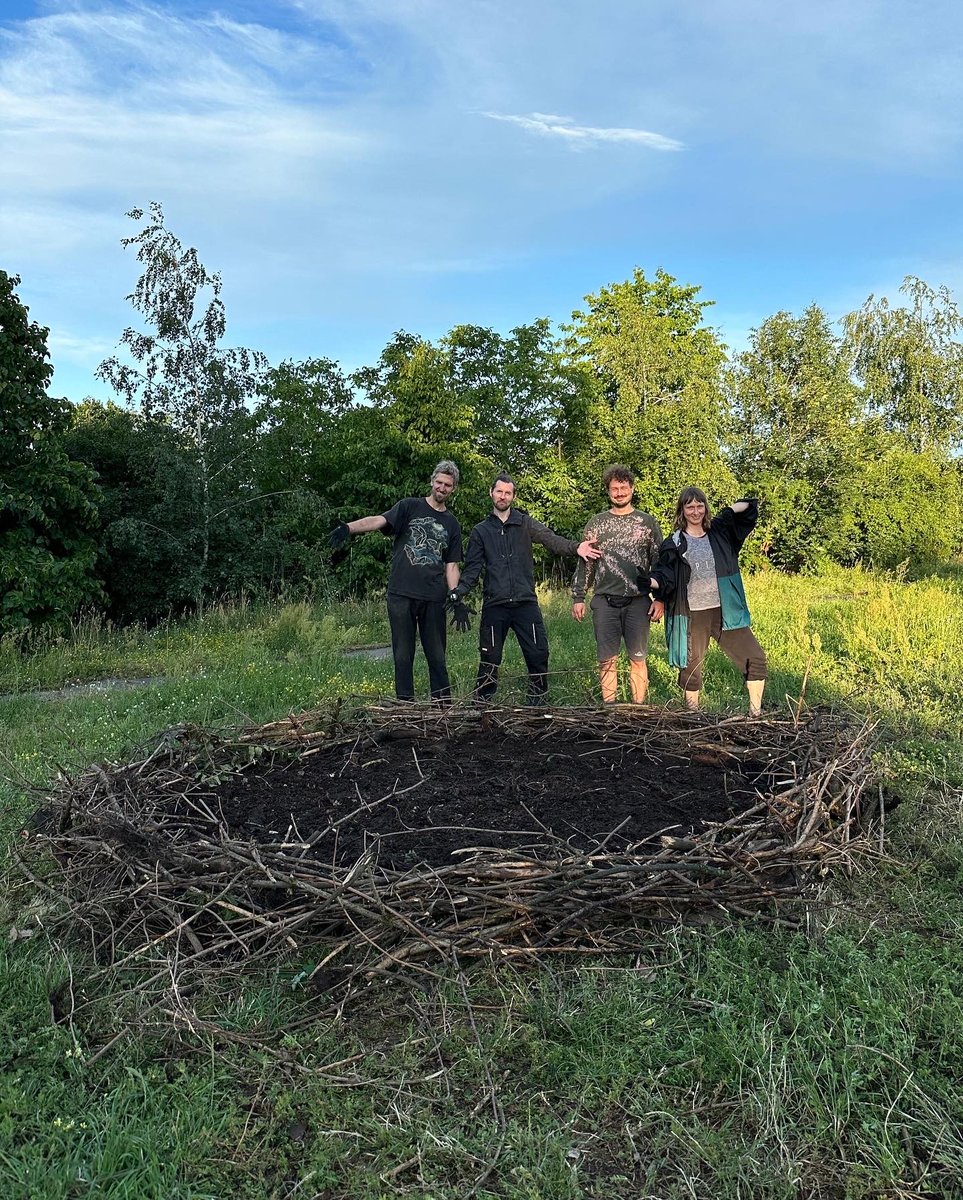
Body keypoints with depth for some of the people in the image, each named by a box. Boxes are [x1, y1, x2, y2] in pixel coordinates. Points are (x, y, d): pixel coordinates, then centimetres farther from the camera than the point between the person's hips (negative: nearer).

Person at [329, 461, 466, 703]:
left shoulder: (452, 525, 14)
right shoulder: (410, 507, 6)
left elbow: (451, 566, 12)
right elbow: (379, 520, -10)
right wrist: (349, 527, -30)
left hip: (434, 598, 2)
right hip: (401, 595, -2)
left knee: (437, 655, 5)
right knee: (403, 654, 2)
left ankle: (444, 704, 14)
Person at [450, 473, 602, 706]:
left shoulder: (525, 523, 7)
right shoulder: (481, 530, 9)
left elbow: (551, 538, -8)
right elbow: (473, 567, 6)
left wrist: (575, 547, -27)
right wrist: (461, 590, -12)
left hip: (526, 602, 0)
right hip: (494, 606, 0)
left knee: (538, 655, 1)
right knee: (490, 659, 5)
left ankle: (538, 702, 17)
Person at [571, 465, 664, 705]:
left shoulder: (648, 522, 7)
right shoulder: (596, 523, 9)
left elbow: (659, 562, 5)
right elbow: (585, 563, 9)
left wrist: (660, 599, -2)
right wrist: (578, 597, 4)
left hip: (638, 601, -1)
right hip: (605, 601, 1)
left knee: (638, 659, 4)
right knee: (607, 661, 4)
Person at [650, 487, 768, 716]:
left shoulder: (720, 531, 8)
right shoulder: (674, 544, 1)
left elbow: (749, 507, 14)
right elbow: (665, 578, -8)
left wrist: (727, 511, -5)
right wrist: (648, 581, -29)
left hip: (725, 612, 2)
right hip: (693, 616, -2)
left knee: (755, 658, -1)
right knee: (691, 669, 6)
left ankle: (755, 713, 14)